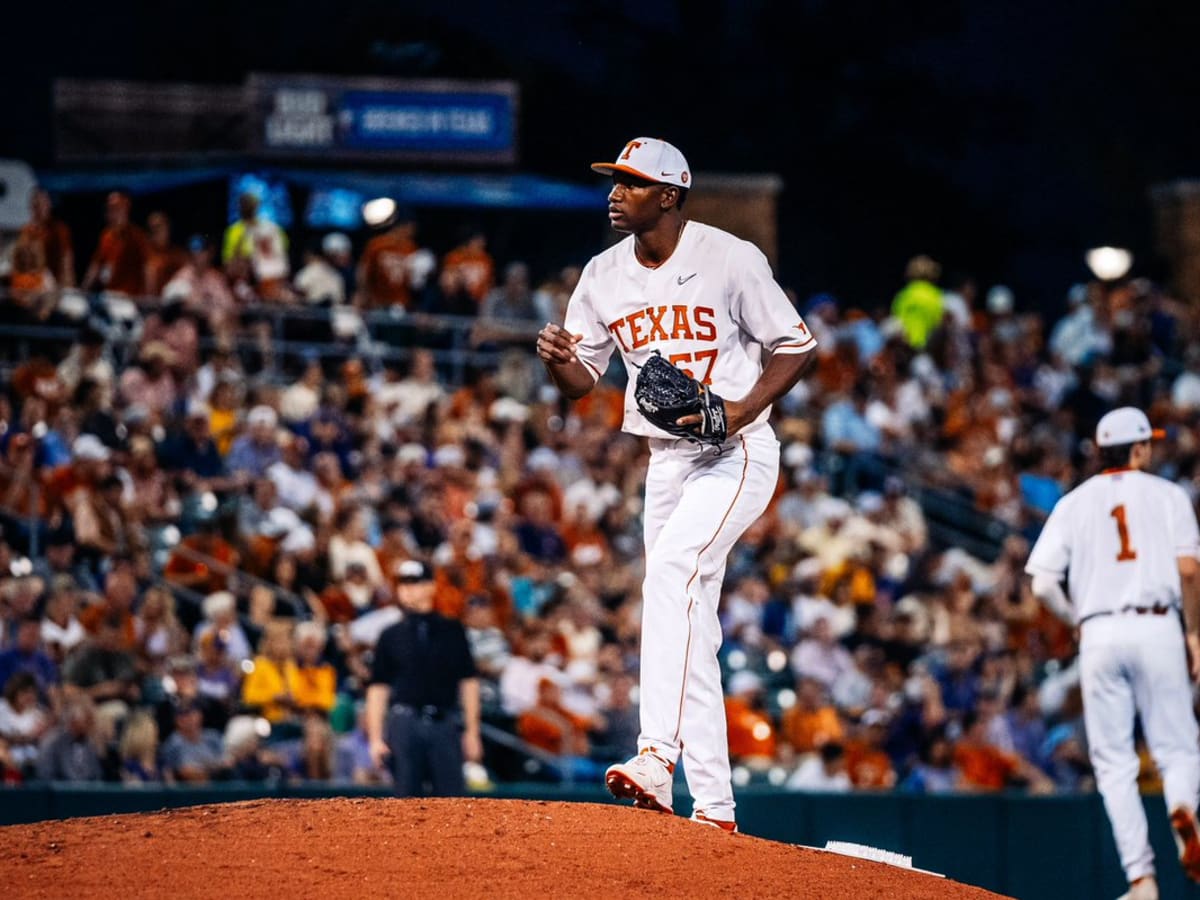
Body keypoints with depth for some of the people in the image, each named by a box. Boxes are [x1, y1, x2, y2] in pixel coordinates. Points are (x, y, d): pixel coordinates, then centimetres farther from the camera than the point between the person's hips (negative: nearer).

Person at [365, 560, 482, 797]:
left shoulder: (452, 631, 9)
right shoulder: (391, 635, 8)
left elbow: (468, 682, 9)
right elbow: (377, 688, 7)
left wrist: (472, 732, 3)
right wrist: (375, 738, -1)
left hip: (444, 724, 0)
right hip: (405, 722, 0)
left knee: (452, 795, -5)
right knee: (407, 796, 0)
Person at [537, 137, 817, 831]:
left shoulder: (730, 259, -11)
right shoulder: (605, 276, 6)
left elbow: (799, 348, -6)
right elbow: (583, 382, 9)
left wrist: (739, 411, -21)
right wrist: (559, 358, -15)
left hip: (738, 454, -7)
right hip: (666, 459, 7)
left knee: (672, 571, -29)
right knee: (689, 629, 7)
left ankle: (658, 756, -38)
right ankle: (714, 807, 12)